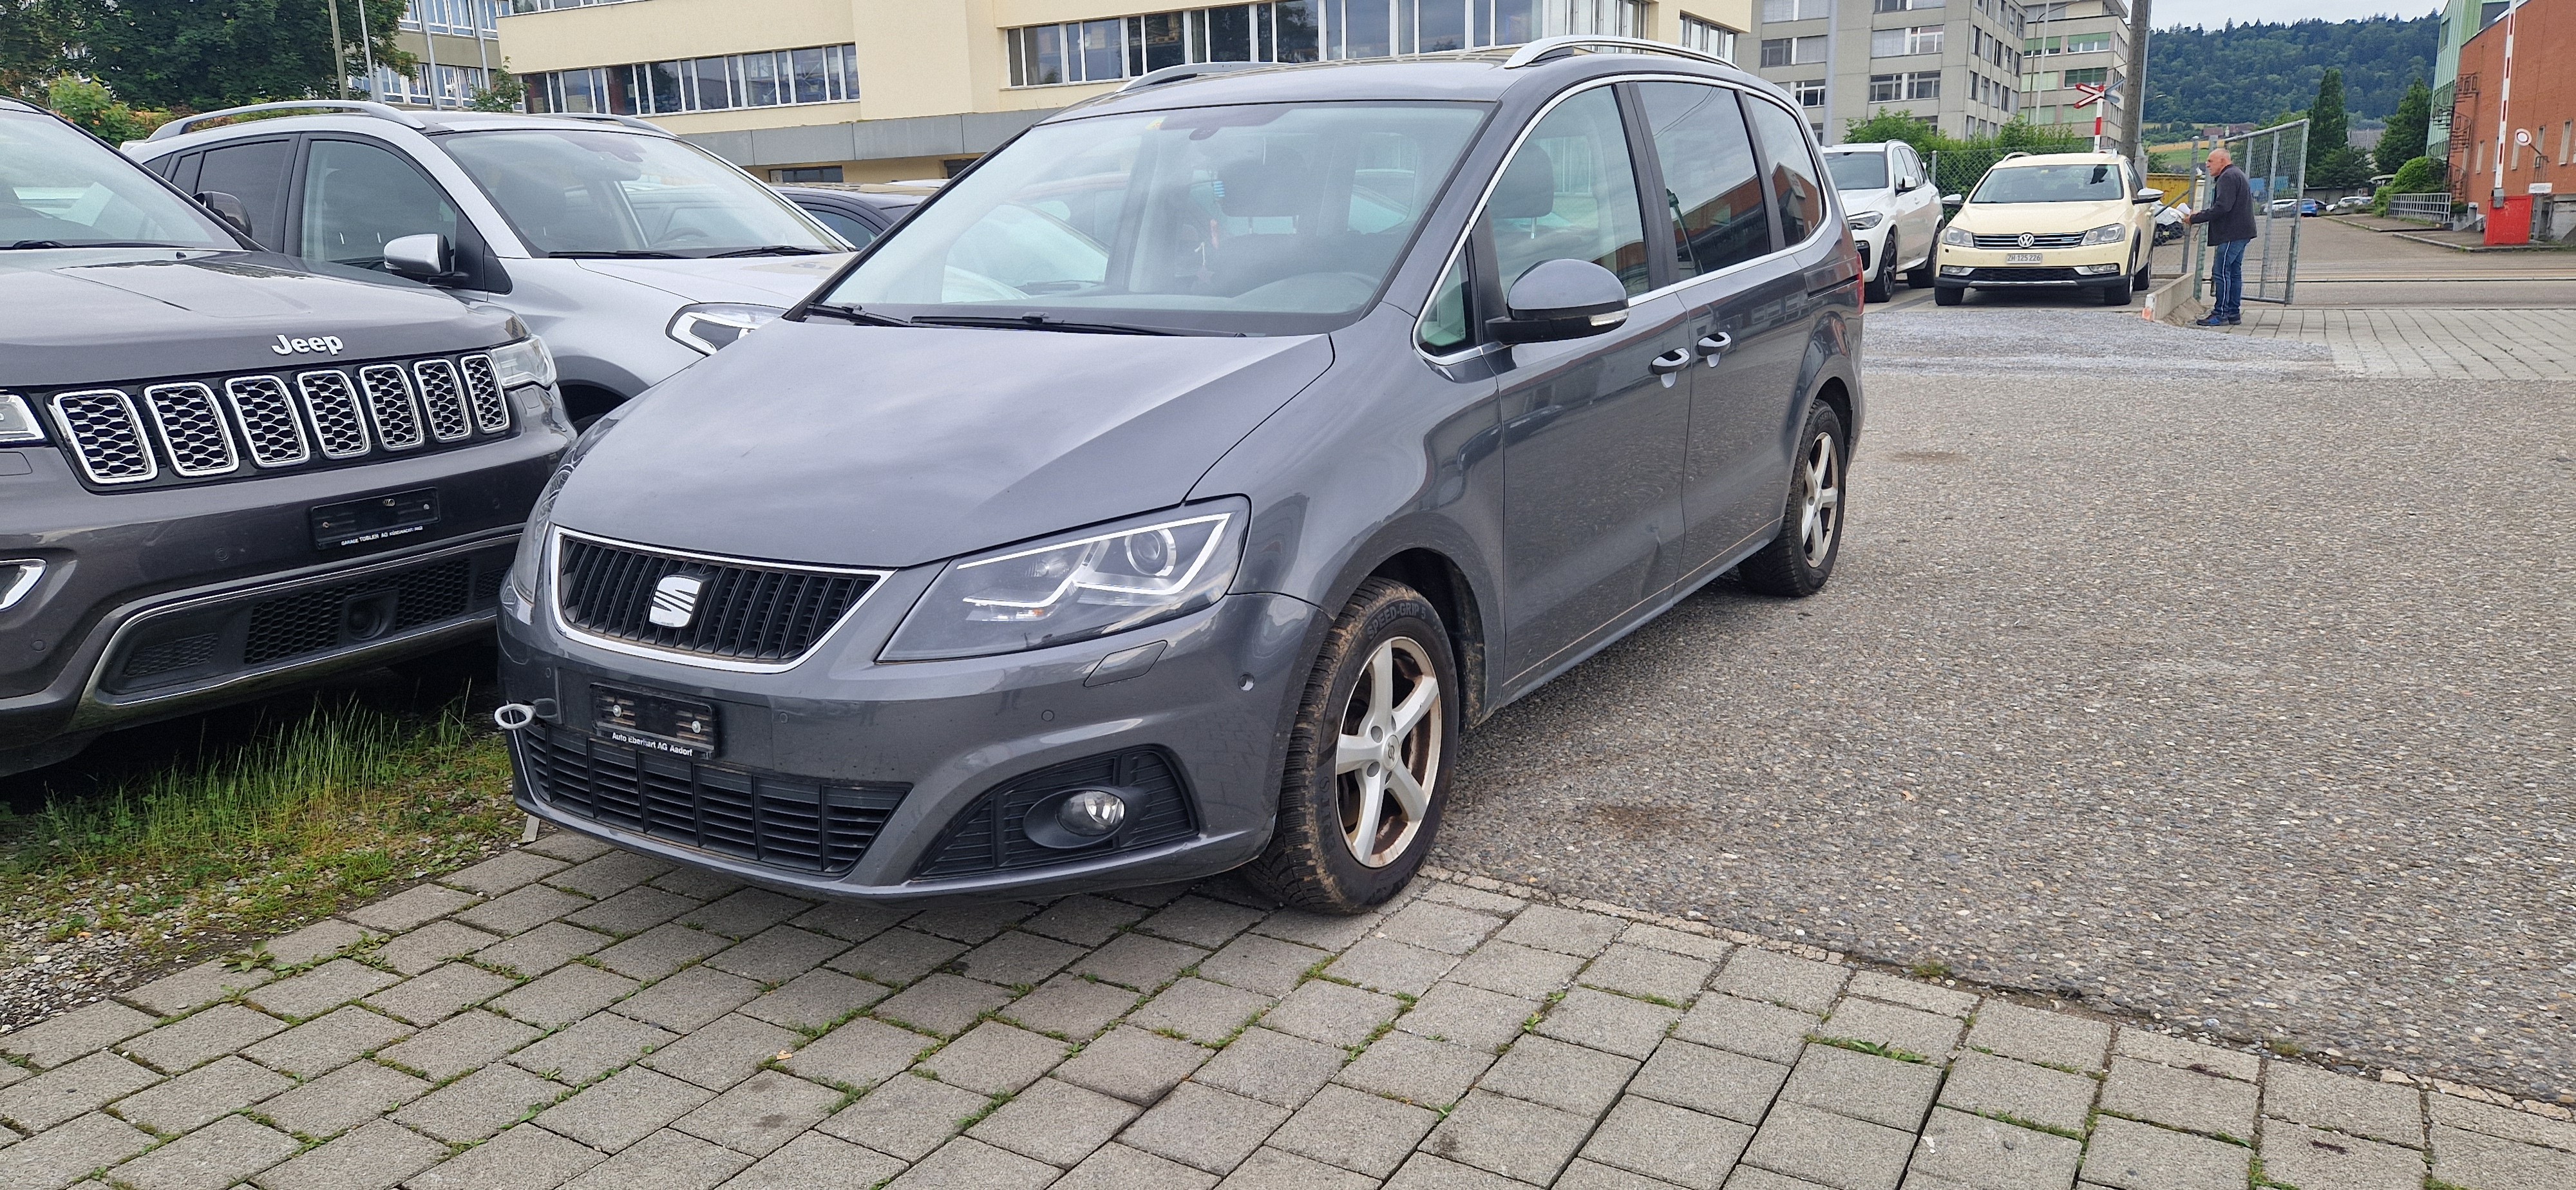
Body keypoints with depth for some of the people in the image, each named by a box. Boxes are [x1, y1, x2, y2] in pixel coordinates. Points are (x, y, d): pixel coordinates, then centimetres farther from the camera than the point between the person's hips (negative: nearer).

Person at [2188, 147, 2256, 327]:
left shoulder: (2228, 177, -13)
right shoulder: (2236, 175, 23)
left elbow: (2222, 207, -22)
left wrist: (2195, 218, -18)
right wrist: (2201, 213, 11)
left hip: (2232, 234, -11)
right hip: (2240, 233, 11)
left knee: (2221, 272, -10)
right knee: (2234, 272, 12)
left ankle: (2220, 314, -11)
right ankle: (2233, 313, 15)